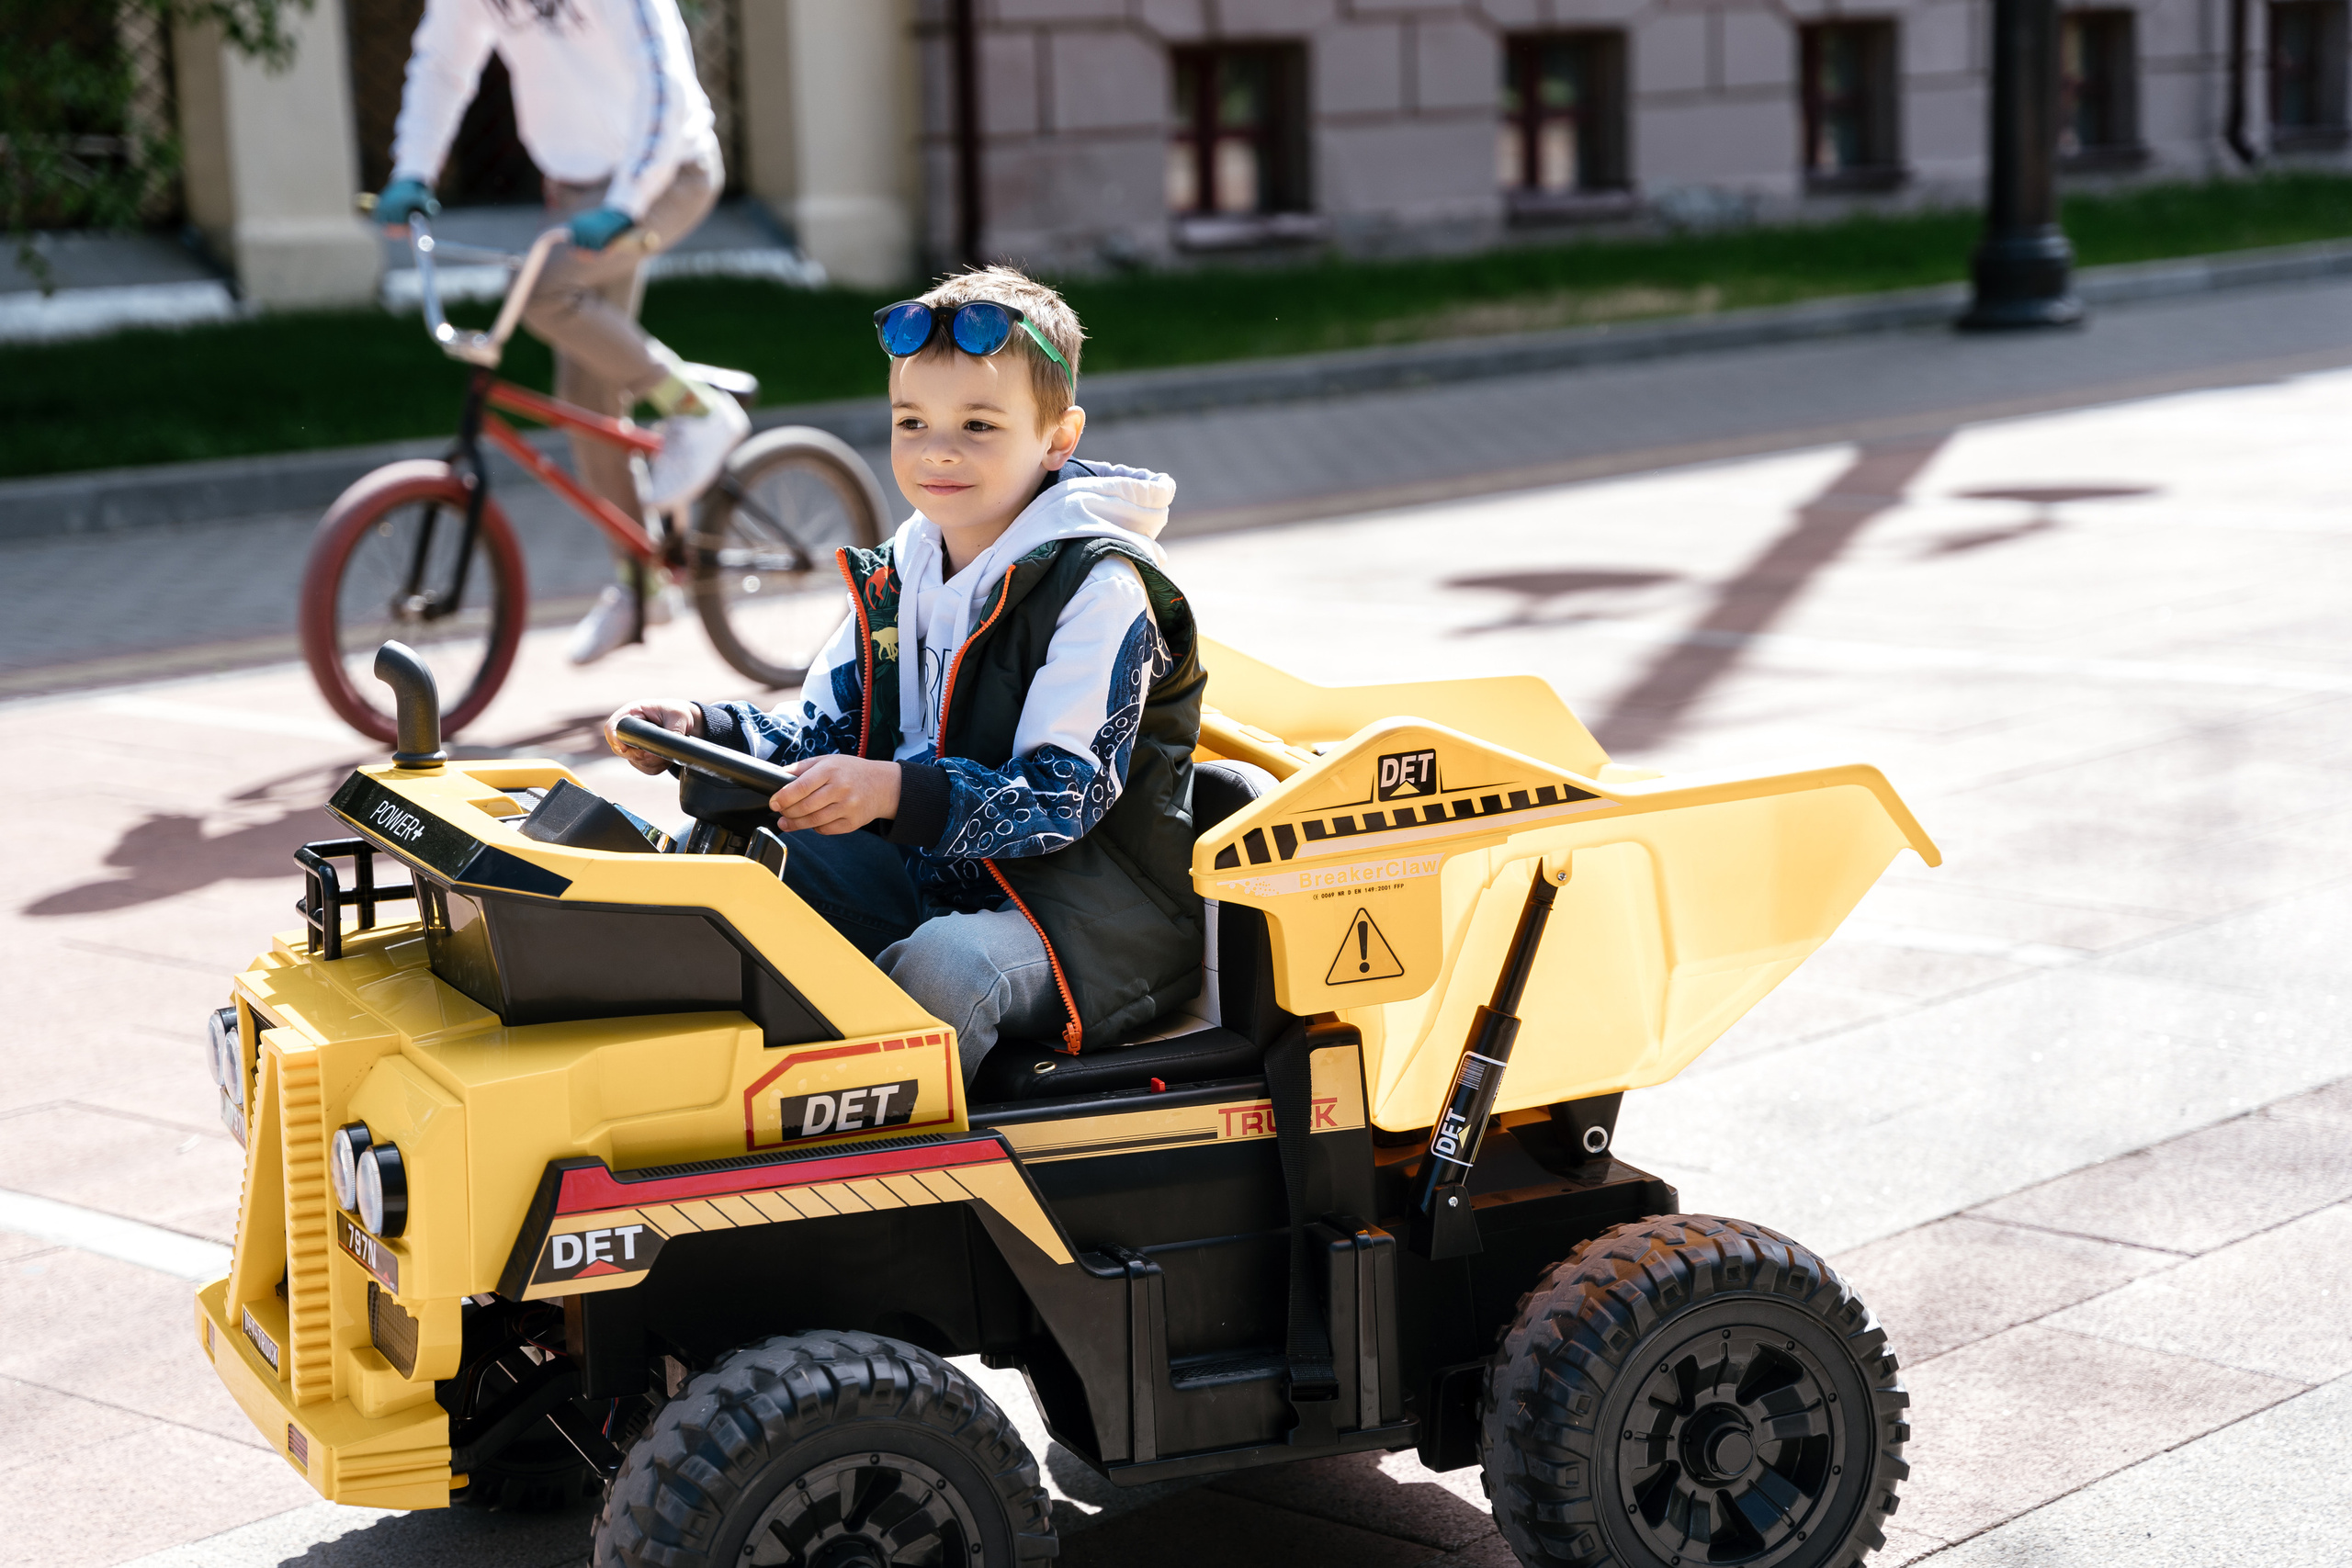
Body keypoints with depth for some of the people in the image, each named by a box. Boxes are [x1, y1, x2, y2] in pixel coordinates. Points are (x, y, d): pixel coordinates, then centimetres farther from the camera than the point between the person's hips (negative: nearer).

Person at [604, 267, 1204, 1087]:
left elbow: (1063, 795, -24)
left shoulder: (1099, 588, -15)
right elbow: (826, 729, 12)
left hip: (1095, 910, -8)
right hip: (937, 878, 8)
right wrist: (704, 729, -8)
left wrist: (895, 793, -38)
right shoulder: (898, 575, 10)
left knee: (941, 965, -36)